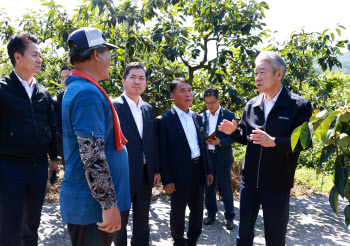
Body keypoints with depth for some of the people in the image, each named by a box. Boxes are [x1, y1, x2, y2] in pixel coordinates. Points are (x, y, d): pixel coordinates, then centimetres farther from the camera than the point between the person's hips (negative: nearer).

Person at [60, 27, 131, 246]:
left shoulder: (78, 88, 12)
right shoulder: (88, 93, -20)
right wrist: (109, 204, -23)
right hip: (92, 204, -10)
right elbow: (92, 157, -26)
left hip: (90, 202, 10)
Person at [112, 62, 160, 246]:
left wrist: (156, 170, 10)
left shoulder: (149, 109, 9)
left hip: (146, 174, 6)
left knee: (142, 221, 19)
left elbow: (153, 141, 12)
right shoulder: (113, 106, -10)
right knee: (120, 221, 12)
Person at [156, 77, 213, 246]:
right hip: (179, 175, -6)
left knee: (197, 210, 18)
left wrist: (208, 169, 12)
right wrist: (166, 180, -14)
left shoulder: (197, 117, 9)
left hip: (198, 171, 6)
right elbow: (162, 153, -11)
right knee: (178, 212, 11)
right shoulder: (164, 120, -10)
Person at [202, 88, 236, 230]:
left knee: (226, 188, 4)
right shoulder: (202, 116, 7)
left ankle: (229, 217, 17)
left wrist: (219, 142, -21)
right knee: (209, 187, 13)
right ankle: (211, 214, 29)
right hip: (207, 156, 4)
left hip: (222, 157, -3)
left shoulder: (229, 115, -3)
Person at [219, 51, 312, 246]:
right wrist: (234, 131, -9)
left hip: (277, 185, -4)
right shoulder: (251, 105, 4)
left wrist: (274, 142, -31)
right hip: (249, 181, 4)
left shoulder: (299, 106, -11)